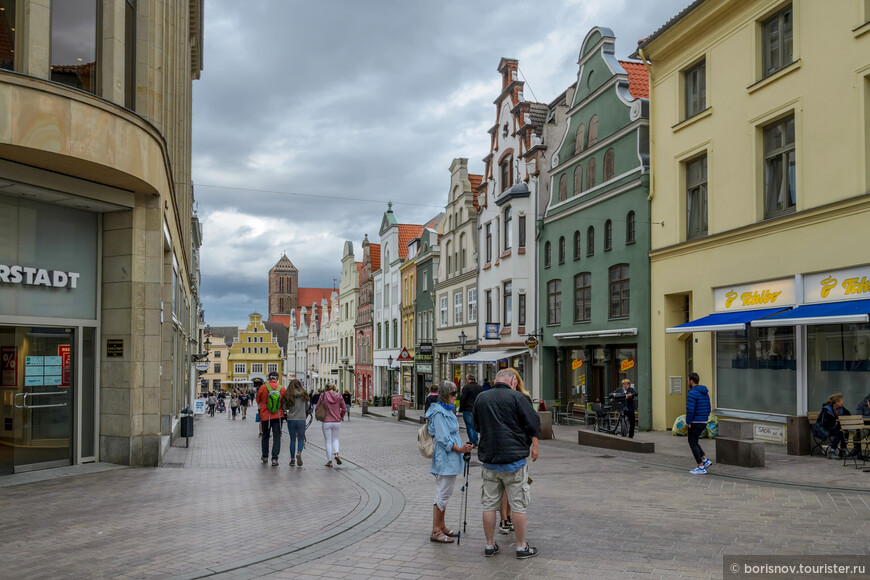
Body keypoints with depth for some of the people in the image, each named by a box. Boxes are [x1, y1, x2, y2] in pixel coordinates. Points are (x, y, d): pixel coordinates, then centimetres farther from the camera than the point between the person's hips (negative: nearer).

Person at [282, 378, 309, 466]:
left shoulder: (287, 395, -5)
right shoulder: (304, 394, -2)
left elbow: (284, 407, 0)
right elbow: (306, 408, 8)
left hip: (291, 420, 0)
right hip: (301, 420, 0)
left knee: (292, 440, 11)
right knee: (301, 439, 10)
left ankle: (292, 459, 13)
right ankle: (299, 453, -17)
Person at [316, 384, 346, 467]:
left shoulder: (323, 395, -6)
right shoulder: (339, 396, -2)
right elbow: (344, 409, 1)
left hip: (326, 422, -1)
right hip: (337, 422, 2)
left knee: (328, 441, 9)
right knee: (335, 439, 21)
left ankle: (329, 461, 9)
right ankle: (336, 453, -3)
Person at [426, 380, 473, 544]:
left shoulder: (447, 410, 15)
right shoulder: (439, 413, -16)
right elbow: (444, 439, -20)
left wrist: (462, 447, 16)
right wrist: (459, 449, -18)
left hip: (450, 460, 10)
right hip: (445, 459, -10)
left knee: (445, 494, 16)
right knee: (442, 494, -5)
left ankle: (442, 526, 26)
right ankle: (436, 531, 0)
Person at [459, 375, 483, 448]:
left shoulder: (466, 387, -12)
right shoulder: (480, 387, 8)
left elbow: (462, 399, -12)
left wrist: (461, 408, 1)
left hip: (468, 410, -6)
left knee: (470, 427, -1)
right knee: (475, 426, 16)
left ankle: (472, 442, -2)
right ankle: (475, 441, 17)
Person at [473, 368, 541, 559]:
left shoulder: (481, 398, 4)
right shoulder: (516, 397, -10)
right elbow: (533, 425, -9)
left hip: (489, 459, 4)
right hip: (514, 458, -4)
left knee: (489, 505, 12)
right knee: (519, 506, 7)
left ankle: (489, 545, 20)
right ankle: (522, 547, 15)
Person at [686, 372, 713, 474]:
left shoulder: (692, 393, -18)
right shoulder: (705, 393, 11)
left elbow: (690, 409, -24)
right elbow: (708, 408, 16)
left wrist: (688, 422, -14)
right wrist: (704, 420, 19)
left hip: (695, 423, -9)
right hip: (703, 422, 9)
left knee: (693, 444, 0)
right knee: (694, 442, 21)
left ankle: (701, 468, 0)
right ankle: (705, 461, 13)